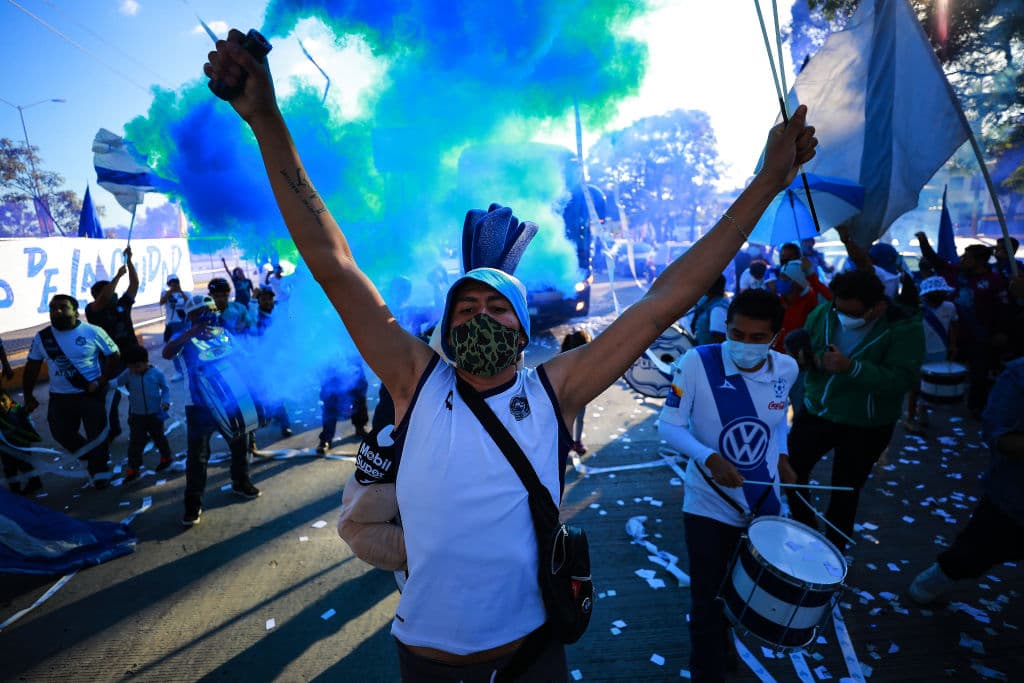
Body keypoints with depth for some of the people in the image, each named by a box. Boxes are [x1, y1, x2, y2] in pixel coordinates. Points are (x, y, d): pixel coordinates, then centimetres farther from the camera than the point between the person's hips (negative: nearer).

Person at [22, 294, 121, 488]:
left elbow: (114, 355, -5)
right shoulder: (41, 337, 0)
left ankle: (99, 470, 25)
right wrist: (28, 396, 7)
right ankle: (93, 460, 35)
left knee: (97, 435, 4)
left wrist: (102, 380, -15)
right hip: (60, 397, 4)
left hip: (91, 394, -4)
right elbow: (32, 367, 8)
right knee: (62, 435, 9)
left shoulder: (92, 332, -10)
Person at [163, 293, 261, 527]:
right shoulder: (185, 338, -6)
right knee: (197, 456, 0)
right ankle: (193, 504, 14)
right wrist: (192, 332, -29)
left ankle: (241, 483, 39)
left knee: (239, 444, 17)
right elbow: (167, 353, -25)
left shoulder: (225, 334, 6)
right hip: (200, 407, -4)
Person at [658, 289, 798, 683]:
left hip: (765, 502, 5)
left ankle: (724, 644, 53)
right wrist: (710, 458, -31)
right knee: (708, 601, 5)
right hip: (709, 504, -4)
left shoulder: (786, 369, -7)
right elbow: (668, 425, -18)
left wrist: (782, 457, 1)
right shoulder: (696, 364, -22)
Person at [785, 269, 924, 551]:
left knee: (845, 492, 12)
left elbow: (903, 380, -27)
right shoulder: (822, 314, -8)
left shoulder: (905, 328, -19)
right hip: (815, 412, 4)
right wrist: (815, 358, -22)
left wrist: (851, 367, -39)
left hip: (866, 426, -3)